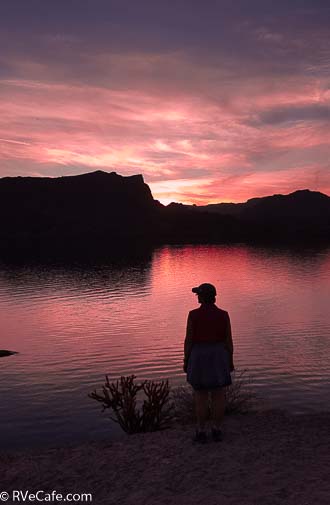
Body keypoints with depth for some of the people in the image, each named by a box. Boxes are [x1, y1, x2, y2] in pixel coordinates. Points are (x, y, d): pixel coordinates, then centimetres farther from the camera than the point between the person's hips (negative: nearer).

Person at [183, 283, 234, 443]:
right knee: (218, 395, 11)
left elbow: (188, 340, -10)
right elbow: (229, 340, -3)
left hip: (199, 357, -2)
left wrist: (186, 361, 1)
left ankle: (201, 432, 13)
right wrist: (230, 361, 8)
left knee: (200, 397, 7)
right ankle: (217, 431, 17)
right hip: (218, 357, 2)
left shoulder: (194, 314, -12)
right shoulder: (223, 315, -5)